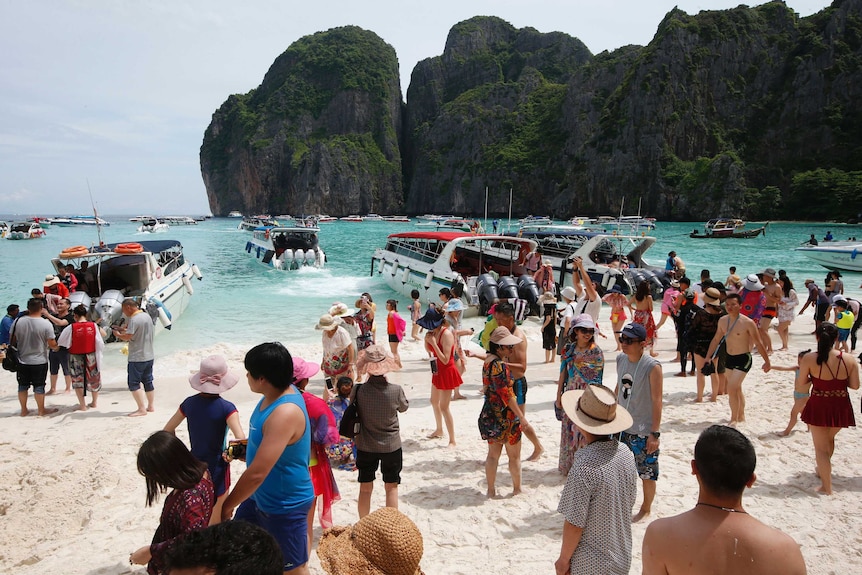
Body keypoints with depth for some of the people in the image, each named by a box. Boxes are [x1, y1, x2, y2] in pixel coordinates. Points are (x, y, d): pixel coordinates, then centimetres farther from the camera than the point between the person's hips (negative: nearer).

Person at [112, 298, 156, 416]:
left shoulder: (134, 319, -18)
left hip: (137, 358, -9)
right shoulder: (147, 316, 10)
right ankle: (151, 406, 23)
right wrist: (124, 330, 16)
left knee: (133, 384, -2)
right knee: (148, 382, 16)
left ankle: (141, 409, -3)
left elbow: (127, 337, -22)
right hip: (149, 356, 9)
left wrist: (118, 334, 0)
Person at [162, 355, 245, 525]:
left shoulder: (189, 403, -5)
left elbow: (167, 431, 7)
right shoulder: (226, 408, -21)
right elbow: (241, 440, -30)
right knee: (216, 520, 12)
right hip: (217, 468, -5)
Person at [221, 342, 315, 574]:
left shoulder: (285, 413, -35)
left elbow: (257, 473, -33)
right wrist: (246, 447, 7)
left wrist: (227, 505, -21)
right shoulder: (276, 394, -6)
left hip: (285, 506, -9)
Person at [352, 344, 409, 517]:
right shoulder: (396, 390, -19)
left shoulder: (358, 391, -18)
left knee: (365, 488, 15)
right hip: (391, 445, -1)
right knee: (391, 486, 15)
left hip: (365, 446, 1)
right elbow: (404, 407, 2)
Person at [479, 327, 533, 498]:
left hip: (490, 415, 8)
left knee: (493, 454, 15)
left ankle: (491, 490, 21)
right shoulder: (500, 366, -23)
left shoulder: (488, 360, 5)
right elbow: (508, 396, -22)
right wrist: (522, 417, -16)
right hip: (505, 417, -8)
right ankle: (517, 489, 25)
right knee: (514, 456, 11)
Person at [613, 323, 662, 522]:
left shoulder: (652, 366, -19)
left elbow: (656, 401, -17)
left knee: (647, 473, 10)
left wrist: (655, 433, -17)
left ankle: (646, 509, 31)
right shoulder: (621, 359, 0)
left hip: (644, 431, -6)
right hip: (623, 426, 6)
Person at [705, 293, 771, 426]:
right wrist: (708, 357, 11)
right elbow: (716, 340, 12)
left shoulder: (748, 323, -17)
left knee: (731, 389, -15)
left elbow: (758, 343, -10)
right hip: (729, 358, 7)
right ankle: (741, 416, 37)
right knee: (737, 389, 20)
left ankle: (734, 419, 0)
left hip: (743, 359, -7)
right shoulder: (722, 321, 1)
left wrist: (766, 361, -4)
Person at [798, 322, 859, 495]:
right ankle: (822, 469, 51)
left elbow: (800, 386, -10)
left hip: (819, 407, -4)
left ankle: (827, 487, 10)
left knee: (821, 446, 10)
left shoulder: (809, 359, -16)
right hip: (841, 407, 4)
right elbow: (855, 385, -3)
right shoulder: (849, 360, -10)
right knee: (829, 439, 30)